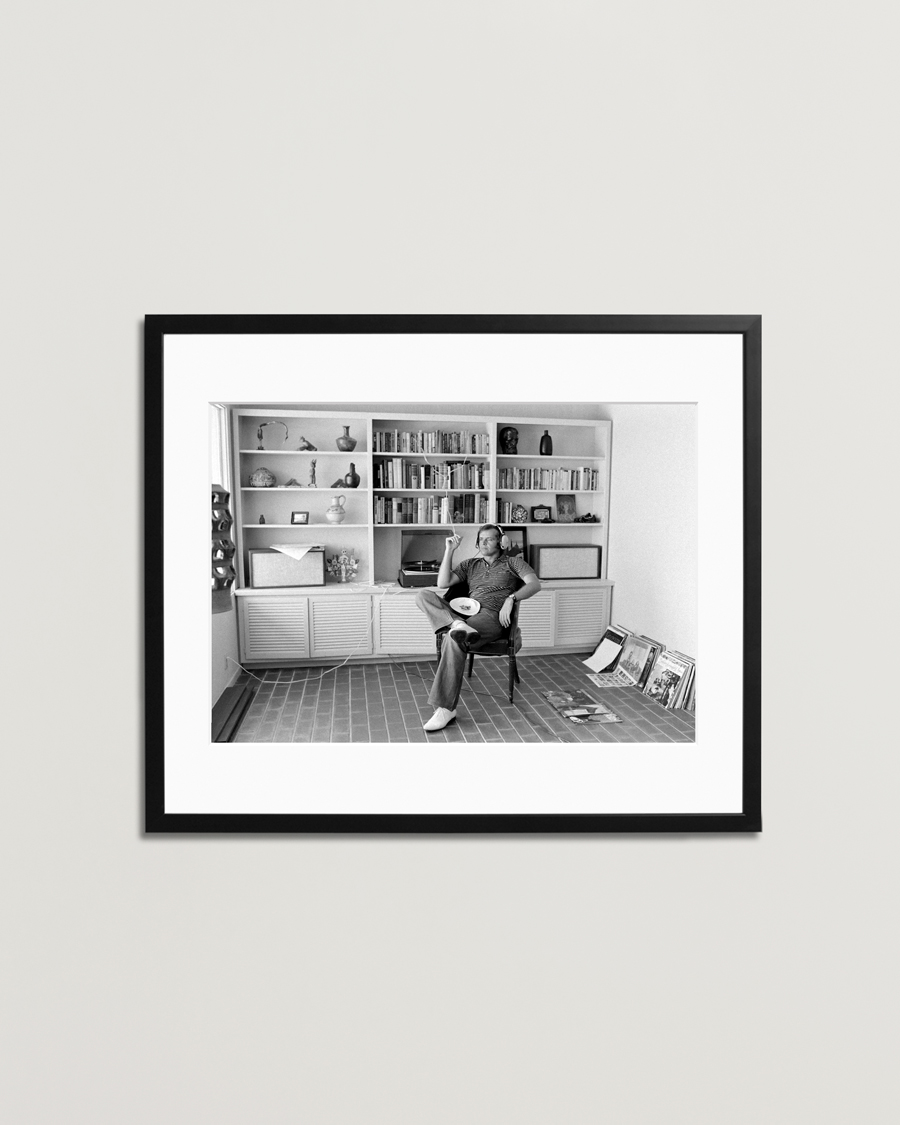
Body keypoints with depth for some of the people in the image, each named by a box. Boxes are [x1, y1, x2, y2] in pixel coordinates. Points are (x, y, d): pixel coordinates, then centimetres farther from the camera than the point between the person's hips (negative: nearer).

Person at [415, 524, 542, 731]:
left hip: (492, 616, -5)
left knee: (453, 640, -36)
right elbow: (443, 582, 12)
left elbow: (535, 584, 2)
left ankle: (445, 708, -36)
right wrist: (449, 550, 8)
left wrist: (511, 598, -15)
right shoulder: (469, 564, 27)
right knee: (423, 594, -17)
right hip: (465, 612, 5)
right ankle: (457, 625, -43)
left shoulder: (512, 561, 18)